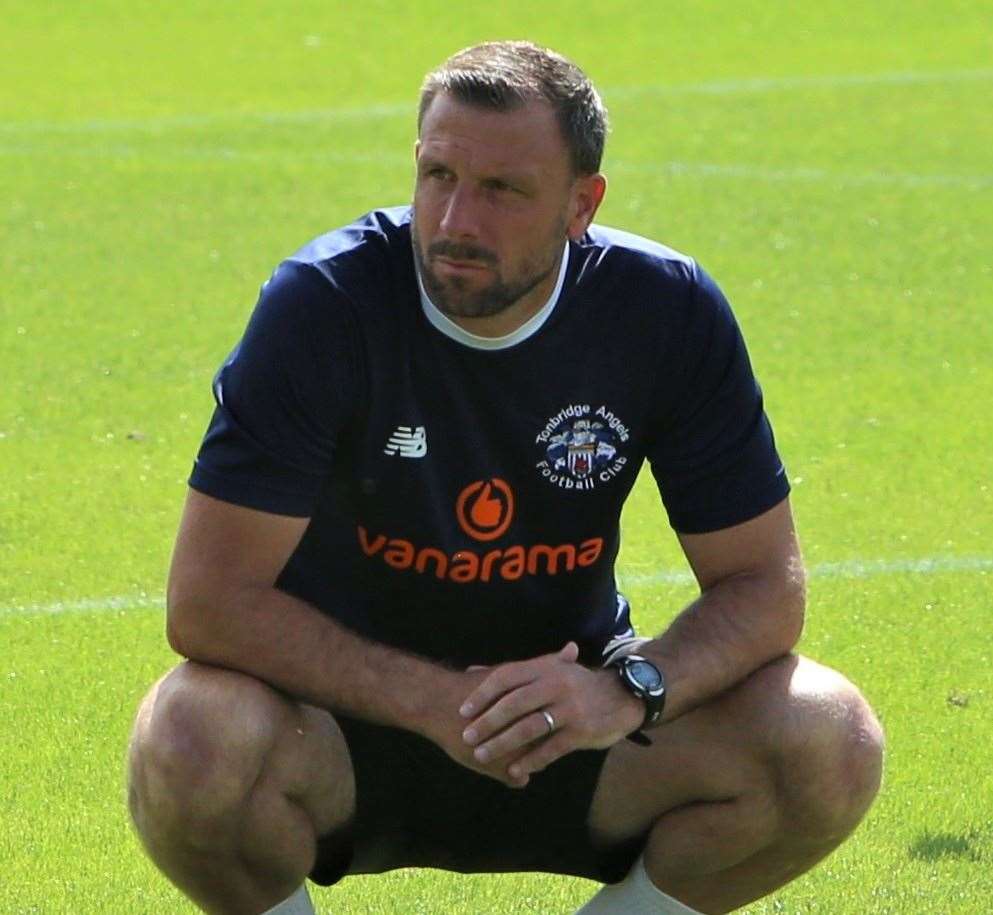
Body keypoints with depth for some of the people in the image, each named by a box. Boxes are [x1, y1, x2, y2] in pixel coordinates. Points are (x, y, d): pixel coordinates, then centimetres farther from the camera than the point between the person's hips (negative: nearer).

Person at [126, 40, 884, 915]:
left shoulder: (670, 310, -11)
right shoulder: (323, 302, -19)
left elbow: (763, 582, -6)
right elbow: (210, 599, -20)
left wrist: (628, 690, -26)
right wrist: (436, 702, -28)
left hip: (569, 727, 2)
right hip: (353, 716, -2)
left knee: (831, 743, -22)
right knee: (191, 746, -35)